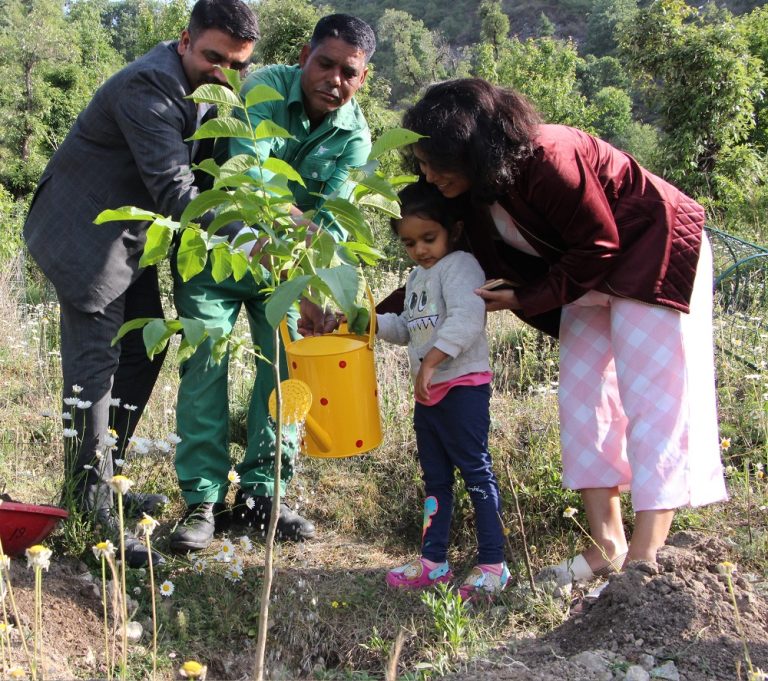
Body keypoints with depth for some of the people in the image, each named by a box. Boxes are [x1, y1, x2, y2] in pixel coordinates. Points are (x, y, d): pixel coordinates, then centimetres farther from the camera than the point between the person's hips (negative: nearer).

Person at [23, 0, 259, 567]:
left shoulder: (202, 89, 7)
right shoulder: (148, 86, -24)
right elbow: (173, 190, -30)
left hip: (131, 237, 10)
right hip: (85, 236, -10)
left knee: (143, 351, 12)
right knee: (95, 366, -10)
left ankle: (103, 479, 25)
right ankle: (91, 512, -6)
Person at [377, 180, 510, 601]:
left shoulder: (460, 266, -11)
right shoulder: (417, 277, 19)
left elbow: (466, 318, -26)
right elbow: (408, 329, 24)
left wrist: (430, 361, -30)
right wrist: (374, 323, 6)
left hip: (463, 387, -10)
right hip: (427, 393, 10)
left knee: (476, 471, -6)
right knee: (435, 478, 14)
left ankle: (492, 563, -1)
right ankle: (433, 561, 21)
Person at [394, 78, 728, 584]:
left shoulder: (546, 159, -31)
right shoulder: (476, 192, -4)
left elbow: (598, 246, -24)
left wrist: (526, 301, -19)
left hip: (655, 251, -9)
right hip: (593, 269, 9)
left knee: (649, 396, -12)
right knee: (580, 395, 3)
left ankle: (645, 558, -12)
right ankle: (608, 545, 6)